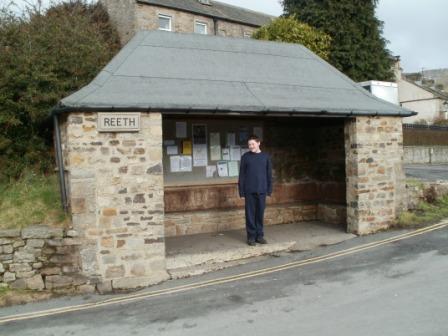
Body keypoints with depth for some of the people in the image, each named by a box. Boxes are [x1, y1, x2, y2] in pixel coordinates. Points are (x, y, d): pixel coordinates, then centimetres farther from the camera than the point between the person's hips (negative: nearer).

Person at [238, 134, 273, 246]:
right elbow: (241, 175, 2)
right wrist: (241, 191, -2)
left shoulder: (266, 156, 4)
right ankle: (251, 236, 11)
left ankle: (260, 235, 17)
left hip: (262, 190, 1)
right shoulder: (245, 156, 1)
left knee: (260, 214, 7)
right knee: (250, 214, 2)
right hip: (249, 191, -1)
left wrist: (269, 190, 4)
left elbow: (269, 174, 8)